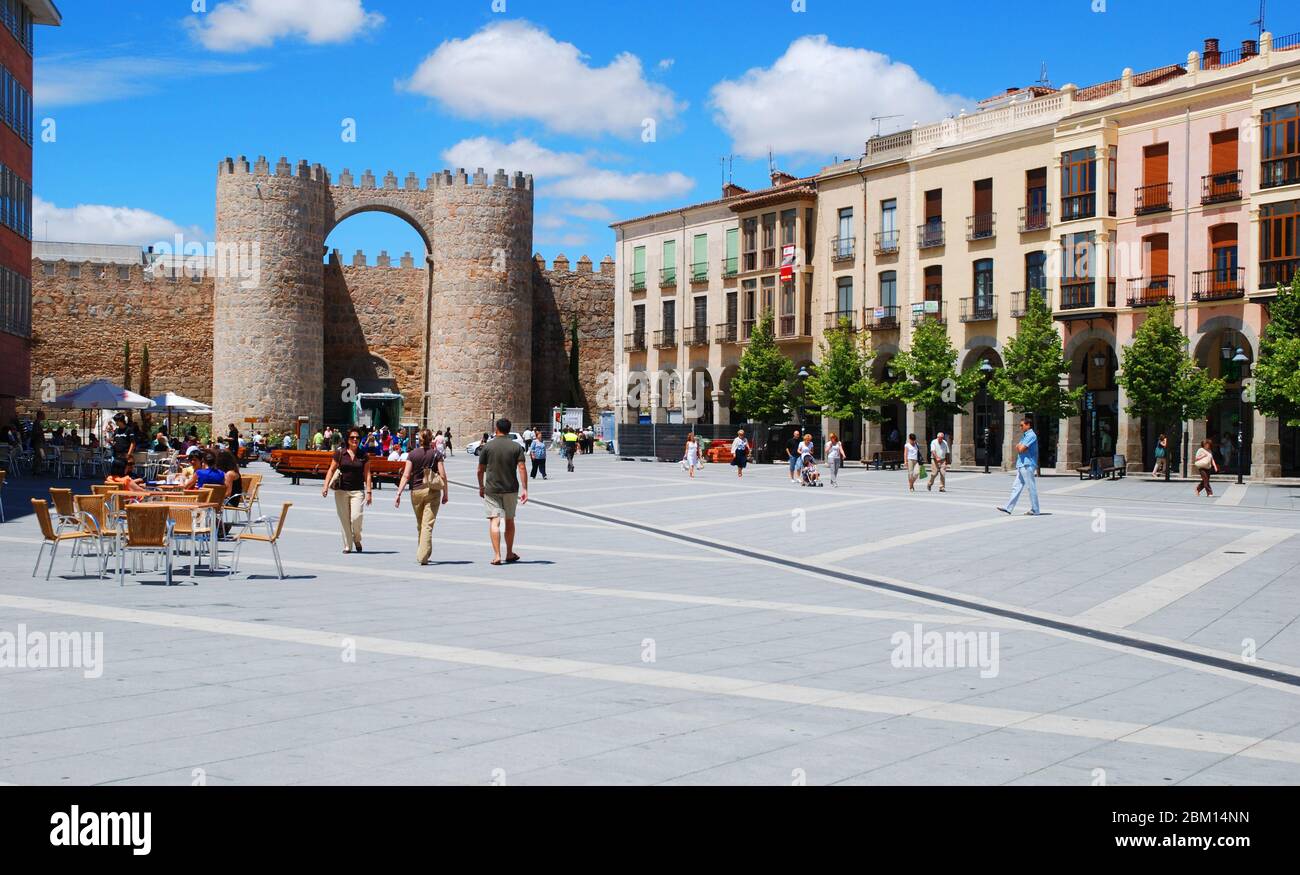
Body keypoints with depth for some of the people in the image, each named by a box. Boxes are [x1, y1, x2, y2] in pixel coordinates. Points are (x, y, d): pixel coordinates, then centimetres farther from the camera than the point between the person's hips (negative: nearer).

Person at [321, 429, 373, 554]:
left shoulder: (364, 455, 4)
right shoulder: (340, 454, 2)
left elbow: (367, 474, 4)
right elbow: (331, 470, 4)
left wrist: (368, 492, -1)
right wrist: (326, 486, -7)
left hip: (357, 491, -1)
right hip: (341, 490, 1)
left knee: (356, 518, -13)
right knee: (344, 519, 3)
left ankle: (357, 539, 16)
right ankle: (347, 546, 13)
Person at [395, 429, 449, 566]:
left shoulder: (412, 454, 0)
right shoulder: (436, 454, -3)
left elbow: (406, 475, -6)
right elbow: (443, 475, -5)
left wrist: (399, 494, -5)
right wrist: (446, 493, 4)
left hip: (416, 491, 2)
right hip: (432, 492, -2)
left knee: (420, 524, 18)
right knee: (428, 525, -4)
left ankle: (421, 553, 29)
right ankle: (423, 556, -12)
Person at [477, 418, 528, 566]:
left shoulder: (487, 447, -2)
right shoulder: (516, 447, -1)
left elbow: (480, 470, 2)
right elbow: (522, 469, -8)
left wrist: (481, 487, 16)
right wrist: (524, 489, -7)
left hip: (491, 489, -2)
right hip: (511, 489, 2)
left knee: (494, 521, -3)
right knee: (509, 520, 16)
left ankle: (497, 555, -14)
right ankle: (509, 554, 27)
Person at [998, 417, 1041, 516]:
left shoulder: (1031, 436, -12)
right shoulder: (1025, 436, 19)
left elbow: (1021, 449, -19)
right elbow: (1018, 448, 17)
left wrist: (1019, 446, 2)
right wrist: (1020, 447, -4)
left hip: (1027, 466, -10)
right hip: (1021, 465, 10)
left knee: (1031, 487, -2)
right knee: (1016, 487, 6)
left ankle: (1035, 510, 3)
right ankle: (1008, 508, 4)